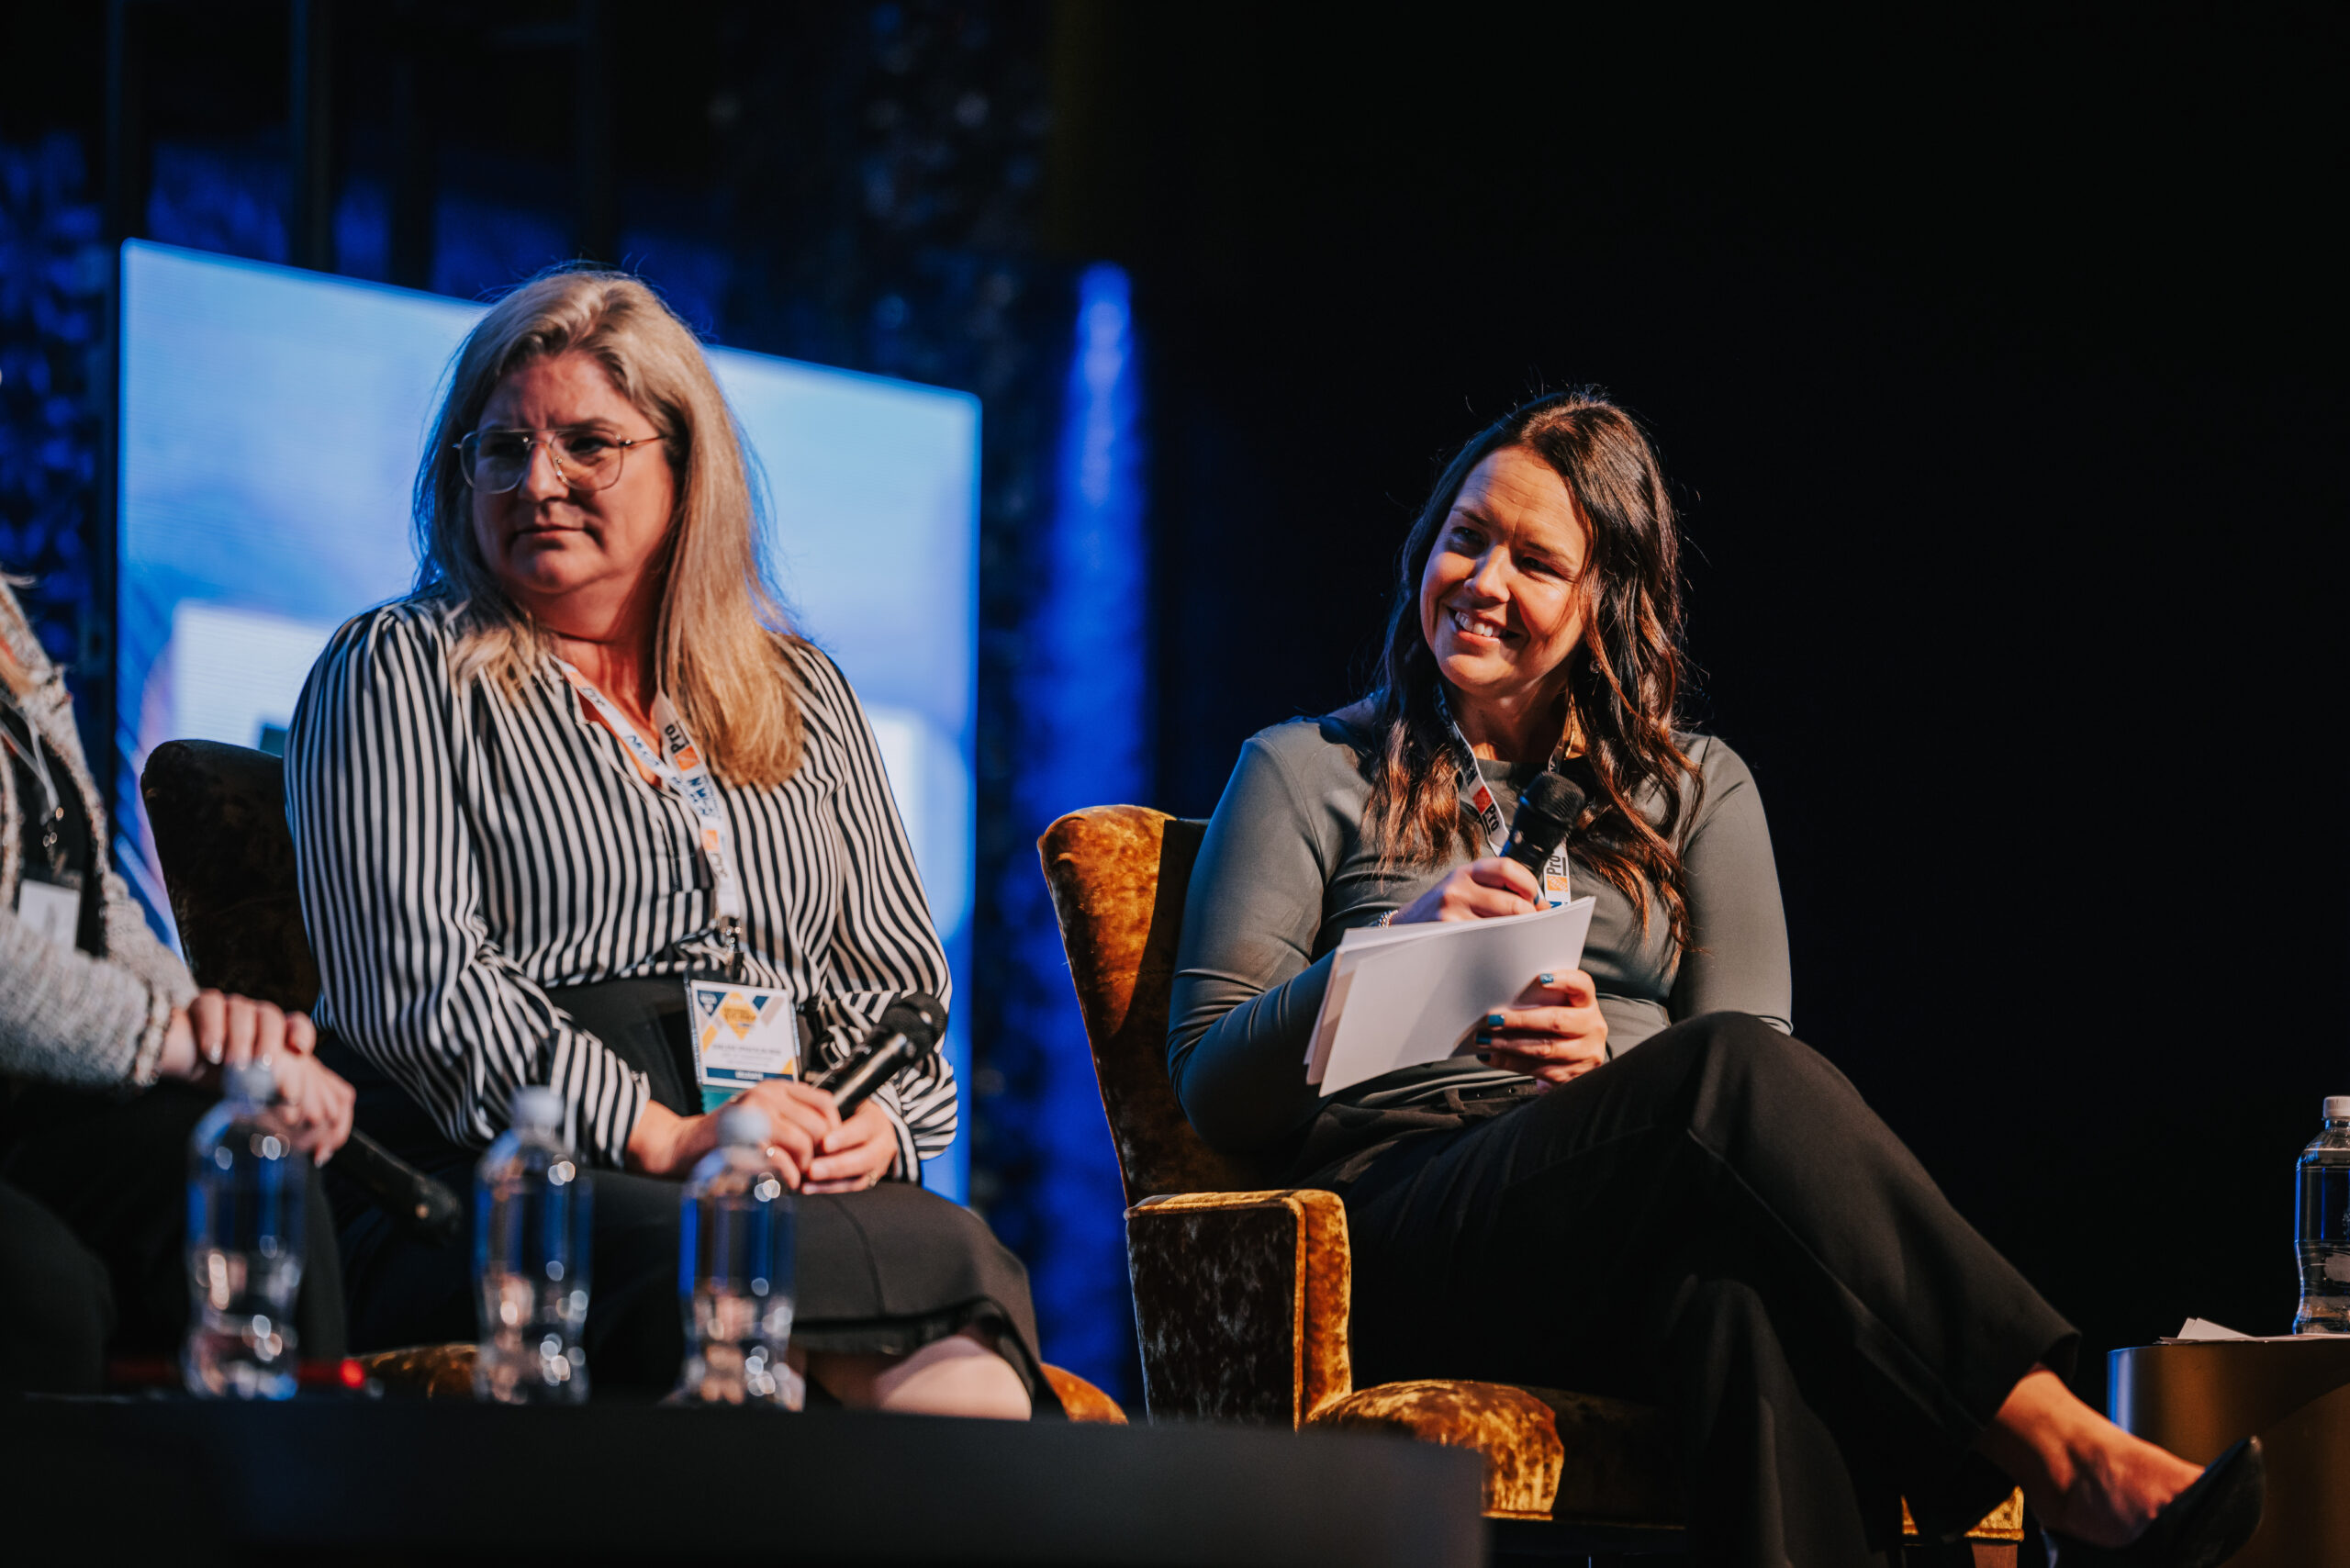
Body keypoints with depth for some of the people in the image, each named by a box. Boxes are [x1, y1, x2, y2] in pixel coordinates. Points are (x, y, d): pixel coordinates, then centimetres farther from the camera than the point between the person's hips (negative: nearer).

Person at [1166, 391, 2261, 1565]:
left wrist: (1607, 1061, -12)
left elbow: (1751, 1095, 10)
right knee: (1734, 1069, -33)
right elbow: (1212, 1090, 6)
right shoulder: (1309, 777, 17)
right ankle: (2065, 1457, -42)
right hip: (1410, 1250, -2)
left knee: (1752, 1297, -40)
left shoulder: (1694, 790, 23)